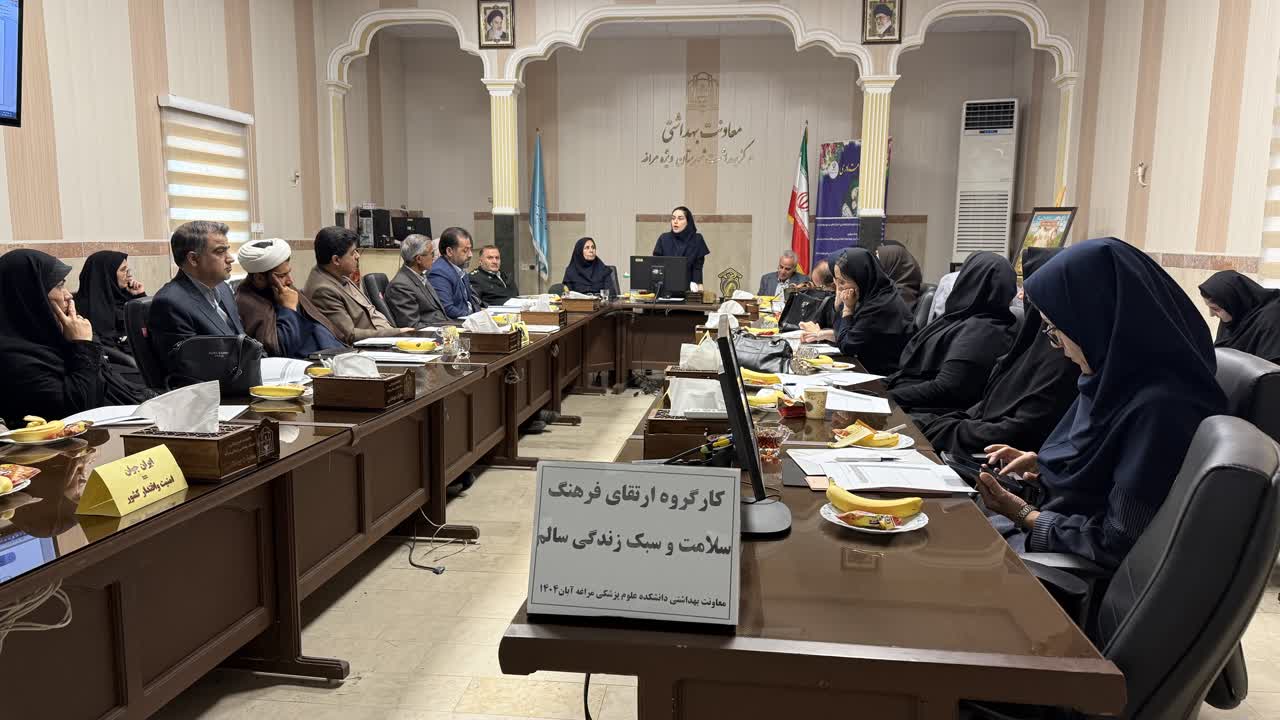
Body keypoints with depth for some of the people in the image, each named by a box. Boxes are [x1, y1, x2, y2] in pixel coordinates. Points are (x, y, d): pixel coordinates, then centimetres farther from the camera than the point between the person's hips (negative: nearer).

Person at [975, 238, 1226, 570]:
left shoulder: (1159, 408, -28)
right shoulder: (1121, 377, 0)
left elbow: (1119, 545, -24)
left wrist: (1025, 515, -14)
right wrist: (1040, 465, 2)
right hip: (1060, 534, 8)